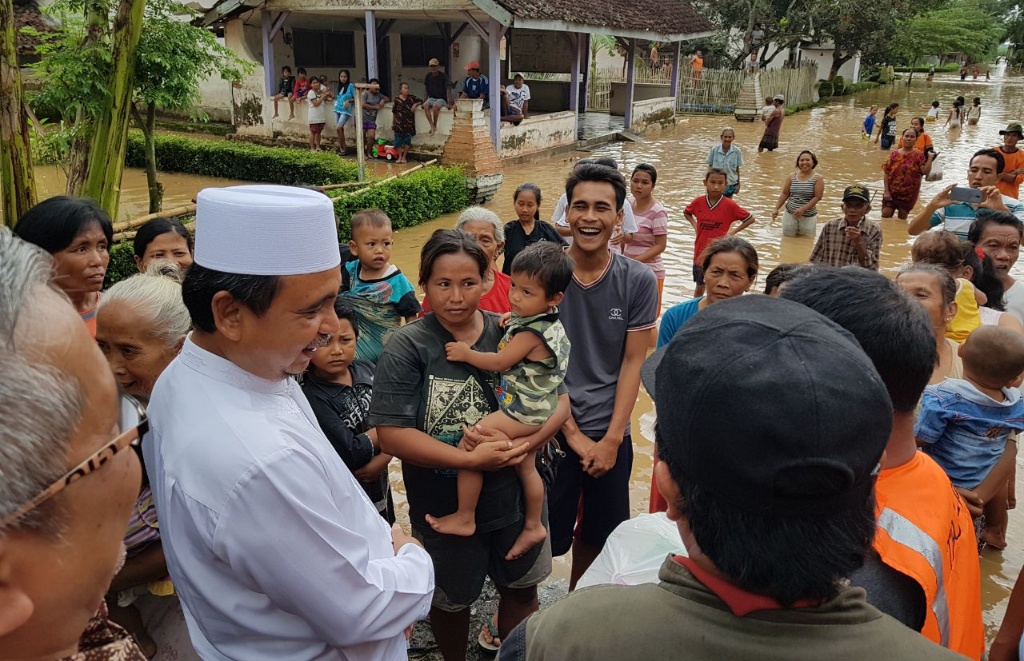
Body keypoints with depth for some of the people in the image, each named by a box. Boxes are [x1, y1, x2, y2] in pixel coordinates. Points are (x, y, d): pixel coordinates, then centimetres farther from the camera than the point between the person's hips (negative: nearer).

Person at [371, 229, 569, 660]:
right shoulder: (407, 347, -16)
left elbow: (559, 399, -5)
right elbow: (391, 434, -22)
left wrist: (524, 446, -23)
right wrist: (470, 460, -27)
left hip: (515, 495, 3)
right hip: (443, 508, -2)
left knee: (522, 588, 23)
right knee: (451, 600, 22)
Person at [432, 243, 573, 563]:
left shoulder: (530, 333, -24)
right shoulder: (547, 322, 4)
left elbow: (500, 362, -18)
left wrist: (467, 354, -7)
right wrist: (512, 323, 2)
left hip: (522, 411, -11)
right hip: (534, 411, 11)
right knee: (526, 467, 22)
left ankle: (465, 519, 1)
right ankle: (533, 526, 38)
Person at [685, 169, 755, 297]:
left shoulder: (730, 205, -12)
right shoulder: (698, 202, -5)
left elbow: (750, 219, -2)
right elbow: (686, 212, 17)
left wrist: (732, 232, -8)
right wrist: (695, 225, 3)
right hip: (701, 252, 3)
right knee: (699, 287, 17)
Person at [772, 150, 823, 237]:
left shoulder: (818, 178, -4)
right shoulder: (792, 177, 4)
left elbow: (817, 197, -11)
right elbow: (784, 194, 8)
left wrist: (803, 209, -21)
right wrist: (776, 209, -2)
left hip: (808, 216, -2)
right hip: (790, 214, 3)